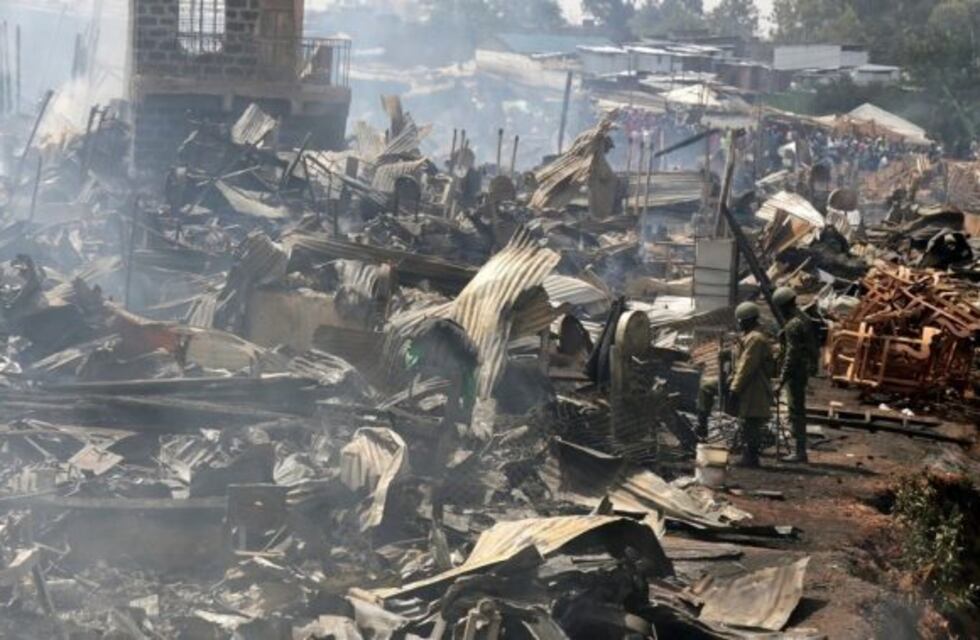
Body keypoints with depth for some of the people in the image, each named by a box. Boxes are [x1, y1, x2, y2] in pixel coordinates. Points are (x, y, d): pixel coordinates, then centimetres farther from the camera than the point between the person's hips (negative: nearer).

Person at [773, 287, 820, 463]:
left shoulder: (793, 325, -19)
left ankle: (799, 452, -4)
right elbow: (812, 348, 19)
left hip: (795, 372, -10)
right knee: (799, 410, 15)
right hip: (804, 369, 10)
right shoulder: (804, 319, 12)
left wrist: (781, 380, -22)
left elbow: (791, 354, -22)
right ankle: (799, 450, 20)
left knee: (796, 411, -6)